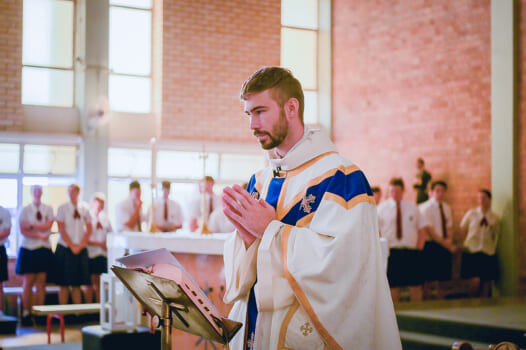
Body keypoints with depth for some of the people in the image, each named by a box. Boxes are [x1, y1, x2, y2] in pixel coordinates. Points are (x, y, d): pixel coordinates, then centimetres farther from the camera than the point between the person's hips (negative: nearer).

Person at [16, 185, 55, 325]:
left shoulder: (48, 209, 9)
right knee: (28, 283, -3)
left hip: (44, 249, 2)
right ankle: (26, 313, 0)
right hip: (29, 249, -2)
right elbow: (23, 231, -5)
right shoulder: (25, 210, 4)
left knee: (41, 283, 1)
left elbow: (48, 226, -6)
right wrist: (39, 235, -14)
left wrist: (31, 226, -10)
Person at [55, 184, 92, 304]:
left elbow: (89, 229, 7)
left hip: (81, 249, 2)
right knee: (64, 284, -1)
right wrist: (72, 246, -10)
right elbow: (61, 229, -3)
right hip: (65, 248, -2)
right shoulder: (62, 208, 1)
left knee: (77, 284, 4)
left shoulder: (85, 208, 7)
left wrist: (80, 245, -4)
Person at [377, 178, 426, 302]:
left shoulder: (412, 207, 11)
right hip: (392, 253, -1)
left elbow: (422, 229, 12)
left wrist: (419, 248, 1)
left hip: (412, 252, 2)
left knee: (415, 285, 0)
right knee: (394, 286, -2)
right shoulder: (381, 208, 5)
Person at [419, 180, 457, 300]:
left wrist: (449, 239, -7)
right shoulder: (425, 208, -8)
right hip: (431, 246, -6)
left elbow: (449, 227, 17)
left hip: (446, 247, 6)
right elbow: (430, 232, -13)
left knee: (442, 281, 8)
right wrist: (447, 245, -13)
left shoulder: (447, 208, 13)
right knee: (429, 282, -7)